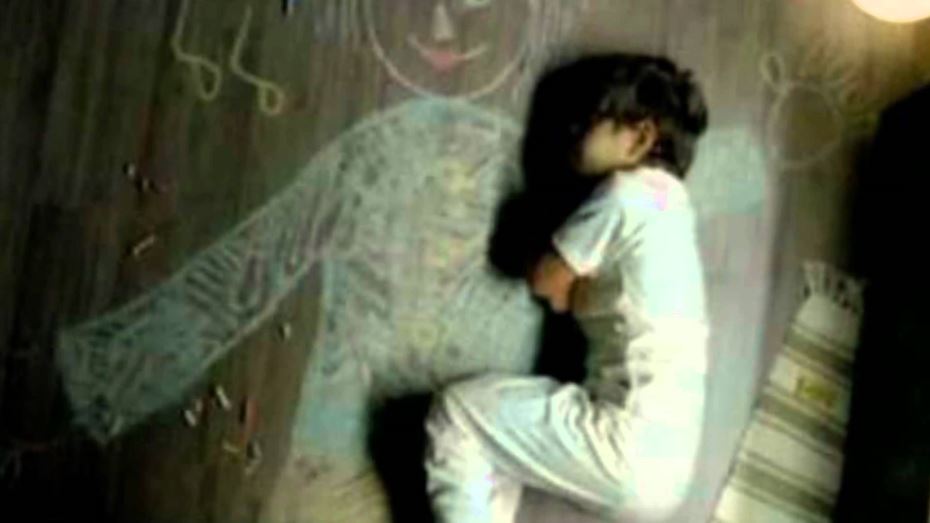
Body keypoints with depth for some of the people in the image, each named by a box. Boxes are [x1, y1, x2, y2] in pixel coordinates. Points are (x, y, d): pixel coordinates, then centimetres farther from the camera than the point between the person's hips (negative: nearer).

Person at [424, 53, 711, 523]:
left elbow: (544, 279, 1)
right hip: (666, 464, 9)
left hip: (630, 453, -9)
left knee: (455, 413, 3)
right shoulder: (669, 201, 18)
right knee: (492, 438, 21)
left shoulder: (628, 192, -9)